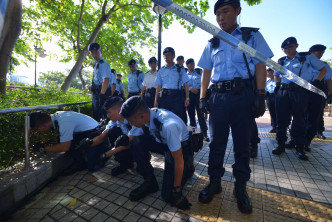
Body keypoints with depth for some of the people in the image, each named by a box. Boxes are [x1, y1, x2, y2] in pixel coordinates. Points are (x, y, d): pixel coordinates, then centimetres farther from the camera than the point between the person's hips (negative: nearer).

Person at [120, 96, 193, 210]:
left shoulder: (168, 125, -39)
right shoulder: (145, 117, -18)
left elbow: (179, 160, -29)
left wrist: (177, 190, -18)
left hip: (182, 147, -6)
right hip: (164, 142, 6)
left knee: (168, 195, -11)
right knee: (137, 142, -20)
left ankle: (187, 168, 17)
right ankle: (149, 182, -2)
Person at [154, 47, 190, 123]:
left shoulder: (180, 69, 10)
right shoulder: (161, 70, 14)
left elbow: (185, 85, 4)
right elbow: (158, 86, 11)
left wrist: (187, 98, -6)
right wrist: (156, 100, 3)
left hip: (176, 96, -1)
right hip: (164, 96, 2)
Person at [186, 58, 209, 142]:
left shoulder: (199, 71, 12)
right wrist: (190, 89, -12)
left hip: (199, 93, -2)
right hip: (189, 95, 2)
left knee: (200, 114, -8)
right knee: (191, 114, 6)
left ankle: (204, 133, -4)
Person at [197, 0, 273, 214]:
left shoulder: (252, 35, 12)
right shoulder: (212, 44, 18)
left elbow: (260, 66, 4)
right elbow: (206, 72, 14)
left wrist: (260, 96, -7)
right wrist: (203, 97, 4)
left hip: (243, 94, -2)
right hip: (218, 95, 2)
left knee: (242, 143, 5)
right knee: (217, 141, 6)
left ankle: (241, 186, 22)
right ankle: (215, 181, 21)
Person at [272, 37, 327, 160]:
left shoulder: (307, 57, 10)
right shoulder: (281, 61, 17)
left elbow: (323, 69, 13)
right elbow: (276, 75, 28)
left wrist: (315, 82, -2)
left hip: (300, 92, -2)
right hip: (283, 91, 2)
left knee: (299, 120, -2)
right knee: (281, 119, 0)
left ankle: (300, 148, 8)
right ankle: (281, 145, 10)